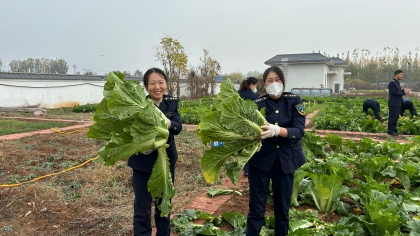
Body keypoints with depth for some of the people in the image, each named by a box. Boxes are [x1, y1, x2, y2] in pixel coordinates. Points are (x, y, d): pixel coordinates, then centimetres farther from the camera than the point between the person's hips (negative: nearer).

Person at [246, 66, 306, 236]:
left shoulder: (294, 102, 0)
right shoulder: (258, 104, 1)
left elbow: (299, 131, -11)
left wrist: (276, 130, -28)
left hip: (285, 160, 1)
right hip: (261, 159, 0)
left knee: (283, 206, 12)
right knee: (256, 207, 3)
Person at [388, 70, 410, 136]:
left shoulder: (397, 82, 16)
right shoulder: (392, 83, -14)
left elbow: (398, 92, 18)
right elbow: (394, 93, -20)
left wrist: (403, 90, 1)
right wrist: (404, 93, -15)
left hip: (398, 103, 9)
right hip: (393, 104, -9)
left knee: (396, 118, 13)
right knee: (392, 117, -4)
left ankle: (394, 130, 21)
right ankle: (390, 131, 1)